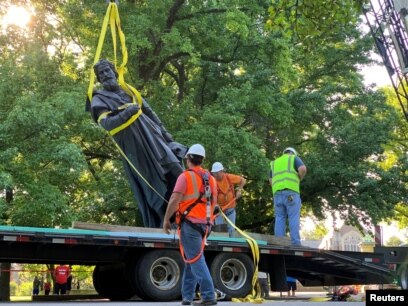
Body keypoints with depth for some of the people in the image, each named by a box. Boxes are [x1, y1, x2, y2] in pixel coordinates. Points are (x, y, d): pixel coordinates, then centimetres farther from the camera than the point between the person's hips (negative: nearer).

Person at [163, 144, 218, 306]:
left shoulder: (186, 176, -8)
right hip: (204, 224, 7)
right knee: (191, 258, 13)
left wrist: (166, 219, -6)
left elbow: (174, 200, -15)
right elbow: (213, 202, 18)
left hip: (189, 223, -7)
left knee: (196, 259, -7)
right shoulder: (210, 178, 13)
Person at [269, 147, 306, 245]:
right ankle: (295, 243, -12)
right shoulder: (294, 158, 14)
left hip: (277, 193, 4)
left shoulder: (274, 162, 28)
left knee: (279, 218, 3)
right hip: (291, 191, -4)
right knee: (293, 218, -6)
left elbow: (271, 181, 23)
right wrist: (299, 179, 12)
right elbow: (303, 169, -5)